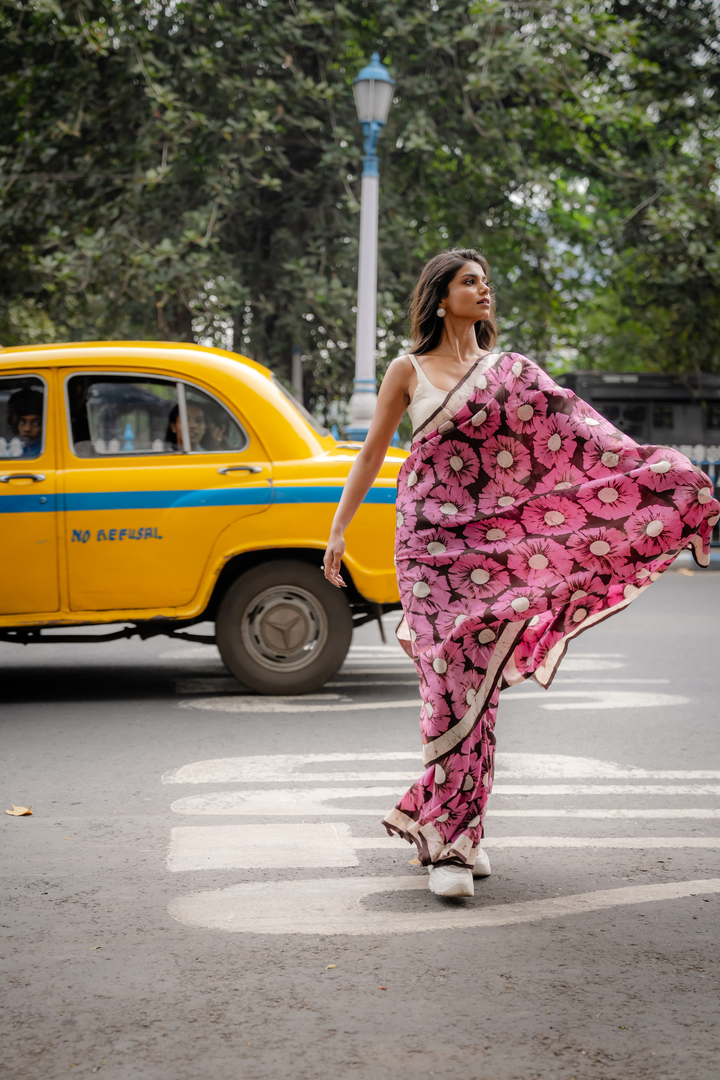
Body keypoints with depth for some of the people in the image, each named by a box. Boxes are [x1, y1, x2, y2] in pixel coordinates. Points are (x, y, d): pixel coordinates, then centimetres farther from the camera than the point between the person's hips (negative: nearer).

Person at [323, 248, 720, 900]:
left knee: (479, 681, 0)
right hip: (429, 535, -3)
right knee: (451, 678, -11)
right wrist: (339, 529, 8)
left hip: (494, 537, 3)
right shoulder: (409, 371, 6)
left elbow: (573, 432, 6)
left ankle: (453, 826, 12)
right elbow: (371, 456, 12)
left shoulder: (510, 371, 12)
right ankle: (448, 842, -8)